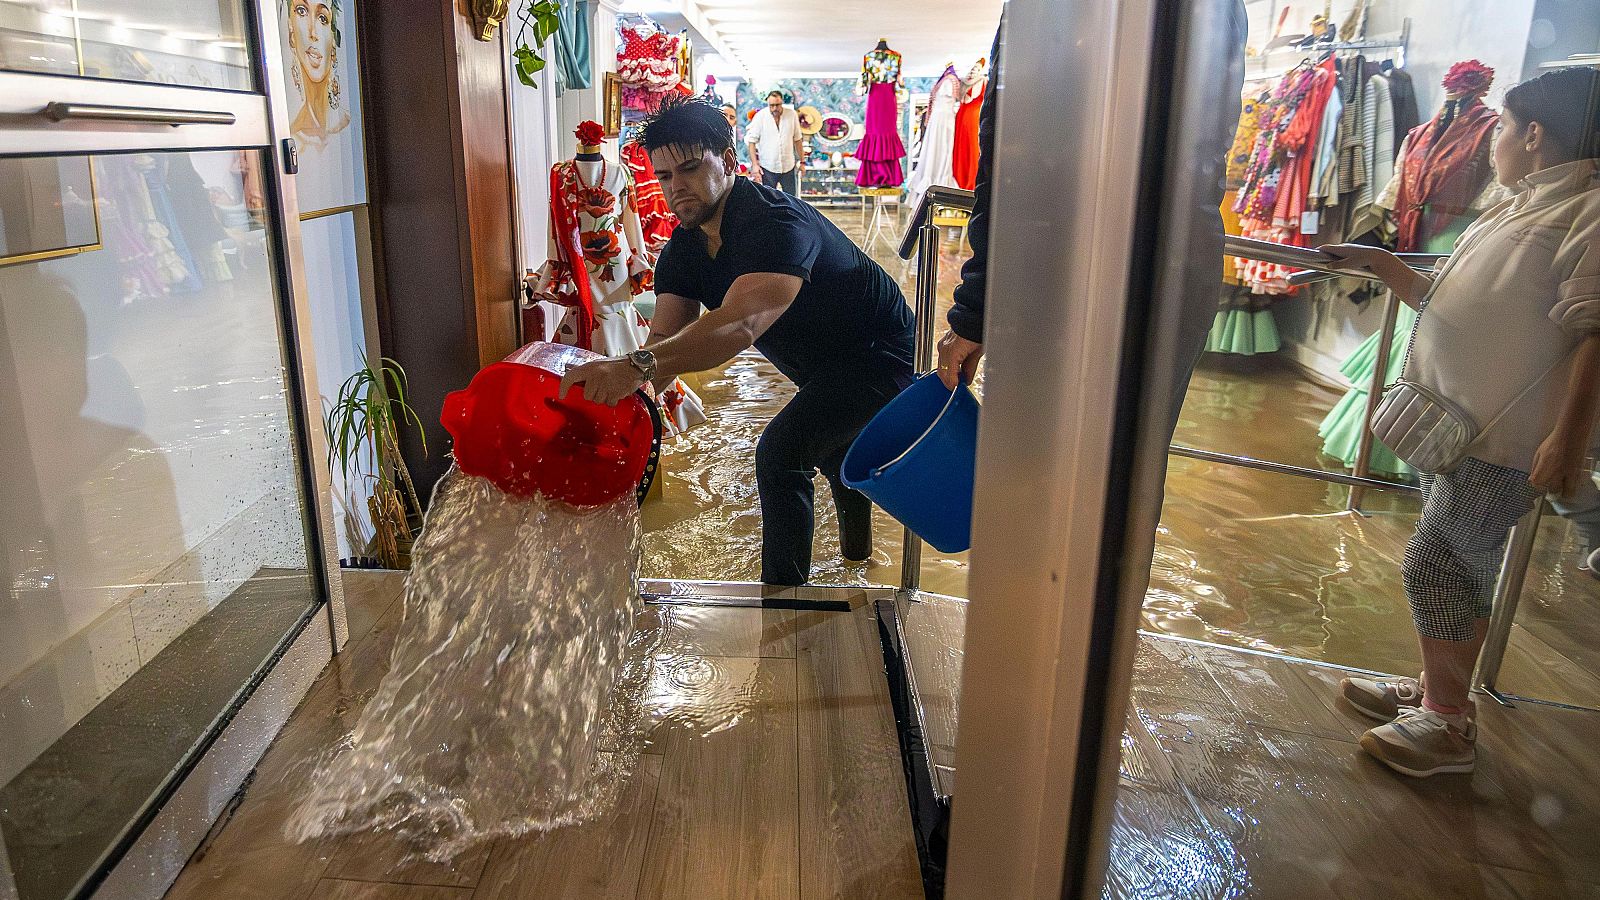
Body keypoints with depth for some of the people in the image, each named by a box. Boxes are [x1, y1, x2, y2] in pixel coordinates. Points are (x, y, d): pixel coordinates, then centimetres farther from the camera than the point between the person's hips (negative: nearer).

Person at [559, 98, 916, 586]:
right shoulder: (684, 249, -6)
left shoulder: (776, 223, -35)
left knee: (781, 451, -24)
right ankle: (856, 544, 60)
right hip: (826, 365, 10)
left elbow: (740, 324, -51)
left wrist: (638, 365, -64)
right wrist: (615, 383, -35)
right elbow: (664, 337, -14)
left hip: (881, 357, -10)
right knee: (828, 439, 31)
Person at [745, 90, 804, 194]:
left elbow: (797, 139, 8)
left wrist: (801, 162, 10)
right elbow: (752, 141, -4)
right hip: (767, 167, -2)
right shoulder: (760, 117, -6)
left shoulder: (792, 115, 0)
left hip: (788, 166, 2)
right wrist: (755, 164, -11)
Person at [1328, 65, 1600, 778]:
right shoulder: (1518, 210, 18)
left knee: (1434, 566, -5)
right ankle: (1434, 687, 30)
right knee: (1453, 569, 17)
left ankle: (1449, 723, 8)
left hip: (1503, 441, -9)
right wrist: (1386, 268, 18)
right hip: (1455, 425, 9)